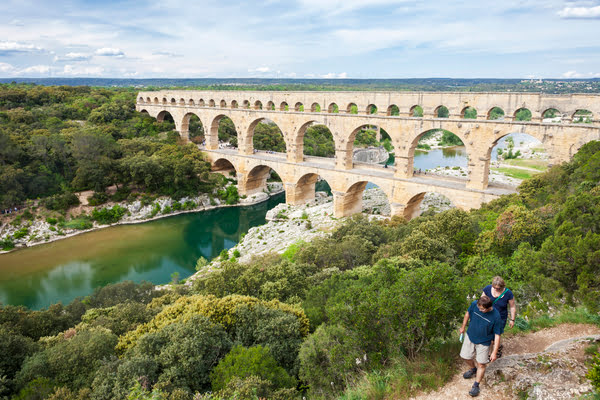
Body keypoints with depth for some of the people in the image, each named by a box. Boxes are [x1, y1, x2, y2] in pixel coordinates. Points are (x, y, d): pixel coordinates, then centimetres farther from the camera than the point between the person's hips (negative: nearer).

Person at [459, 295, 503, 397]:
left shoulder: (496, 316, -28)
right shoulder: (474, 304, -21)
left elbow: (497, 335, -18)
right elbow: (468, 313, 2)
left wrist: (494, 352, -16)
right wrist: (463, 327, 13)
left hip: (483, 342, -3)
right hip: (470, 336, 4)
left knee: (481, 364, 5)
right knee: (465, 356, 16)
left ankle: (476, 385, 26)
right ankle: (472, 369, 48)